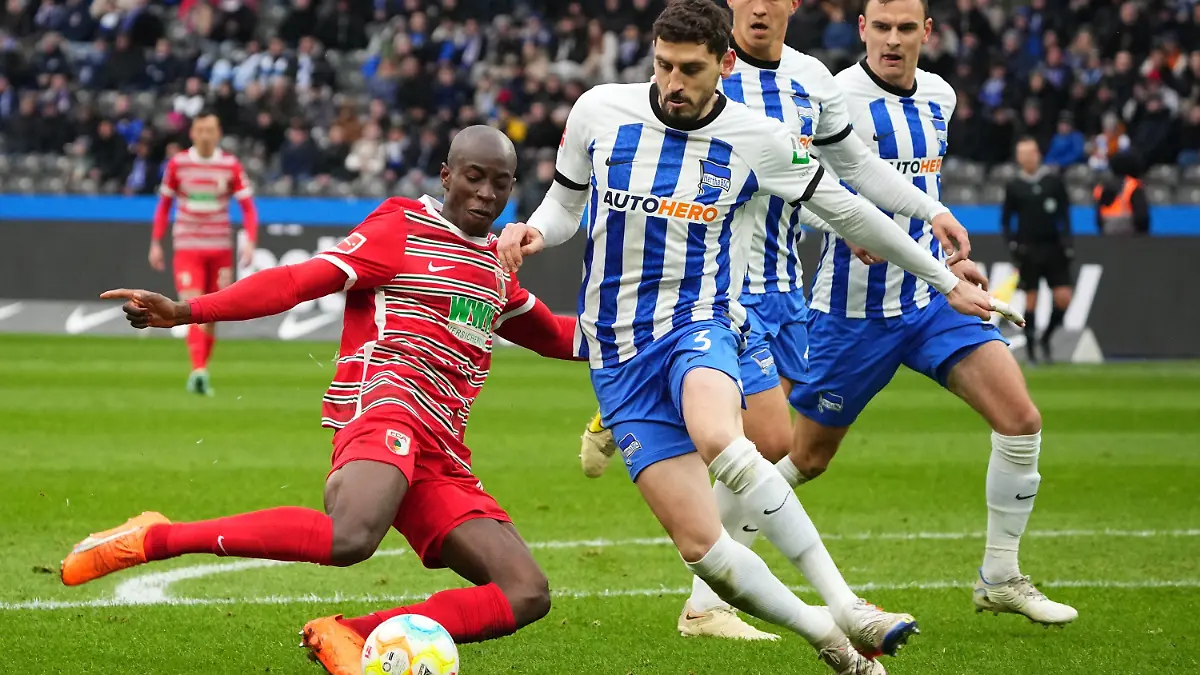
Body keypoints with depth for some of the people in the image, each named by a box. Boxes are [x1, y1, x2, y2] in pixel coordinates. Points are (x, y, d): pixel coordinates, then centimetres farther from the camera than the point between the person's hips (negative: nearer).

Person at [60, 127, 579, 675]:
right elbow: (299, 281, -7)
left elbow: (552, 336, 43)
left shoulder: (494, 266, 25)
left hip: (441, 457, 8)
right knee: (350, 538, -39)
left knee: (527, 595, -8)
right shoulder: (402, 229, 4)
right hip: (385, 403, -8)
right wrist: (185, 311, -17)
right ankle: (152, 539, -24)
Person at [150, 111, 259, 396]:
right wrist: (156, 243, 6)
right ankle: (198, 370, -27)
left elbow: (248, 206, 1)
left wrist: (250, 241, -13)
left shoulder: (231, 166, 0)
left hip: (220, 249, 1)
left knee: (212, 316, 6)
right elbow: (164, 205, 10)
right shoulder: (177, 164, 2)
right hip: (187, 248, -1)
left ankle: (201, 373, 18)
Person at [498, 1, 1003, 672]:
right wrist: (533, 232, -8)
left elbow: (847, 211, 10)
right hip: (617, 352, 2)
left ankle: (845, 606, -33)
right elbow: (566, 204, 16)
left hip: (700, 323, -2)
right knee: (701, 546, -13)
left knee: (720, 442, -39)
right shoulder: (599, 111, 0)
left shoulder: (759, 139, -2)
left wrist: (946, 280, 16)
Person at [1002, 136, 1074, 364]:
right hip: (1029, 249, -1)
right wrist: (1012, 243, -5)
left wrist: (1066, 240, -4)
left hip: (1053, 247, 1)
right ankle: (1030, 348, 5)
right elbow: (1005, 219, 8)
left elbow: (1064, 213, 7)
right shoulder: (1014, 186, 4)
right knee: (1031, 300, -2)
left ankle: (1046, 337, 16)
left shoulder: (1054, 181, 5)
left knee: (1063, 298, -6)